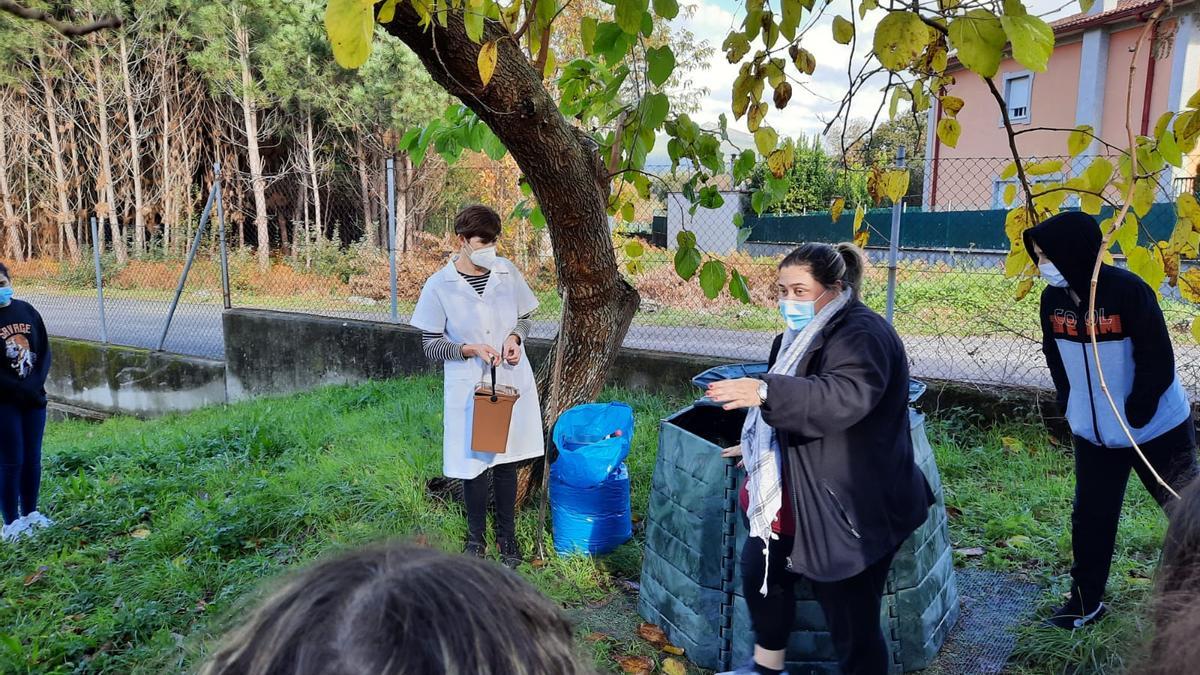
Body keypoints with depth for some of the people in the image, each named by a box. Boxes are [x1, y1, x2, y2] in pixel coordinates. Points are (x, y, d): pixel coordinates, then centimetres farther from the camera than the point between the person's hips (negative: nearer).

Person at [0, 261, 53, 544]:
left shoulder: (26, 311, 3)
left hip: (34, 398, 4)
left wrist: (35, 384, -8)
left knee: (32, 458, 11)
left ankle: (30, 512, 24)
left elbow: (44, 351, 5)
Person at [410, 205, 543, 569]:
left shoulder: (507, 272, -1)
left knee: (506, 461, 12)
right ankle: (476, 537, 29)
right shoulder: (439, 286, -9)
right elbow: (431, 345, -5)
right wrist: (471, 349, -20)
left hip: (512, 382, 2)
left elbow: (524, 318, 12)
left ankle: (507, 535, 30)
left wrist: (515, 337, -10)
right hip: (468, 388, -2)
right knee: (474, 464, 7)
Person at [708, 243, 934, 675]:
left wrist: (765, 392, -48)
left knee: (851, 622, -2)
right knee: (759, 568, 18)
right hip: (803, 496, 10)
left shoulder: (862, 335, -19)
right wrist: (759, 445, 34)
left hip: (853, 507, -10)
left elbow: (844, 397, -38)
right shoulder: (811, 334, 12)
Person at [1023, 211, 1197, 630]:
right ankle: (1086, 602, 27)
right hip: (1094, 436, 5)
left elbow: (1158, 363, -19)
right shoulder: (1053, 299, -5)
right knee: (1091, 518, 12)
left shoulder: (1128, 291, -23)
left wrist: (1134, 417, -17)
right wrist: (1070, 405, 5)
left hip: (1156, 431, -5)